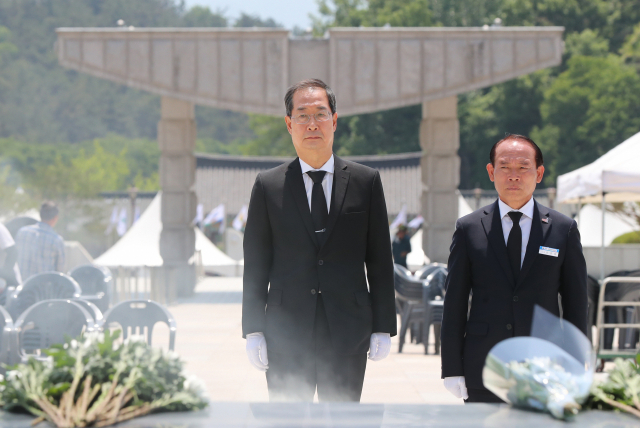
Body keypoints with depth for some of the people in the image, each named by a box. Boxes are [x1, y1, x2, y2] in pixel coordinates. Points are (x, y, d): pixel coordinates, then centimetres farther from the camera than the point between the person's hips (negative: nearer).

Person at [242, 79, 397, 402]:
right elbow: (255, 264, 5)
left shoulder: (366, 181, 6)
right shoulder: (268, 186, 5)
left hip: (348, 334, 0)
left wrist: (383, 327, 2)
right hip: (286, 336, 0)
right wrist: (253, 330, -1)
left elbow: (379, 260, 7)